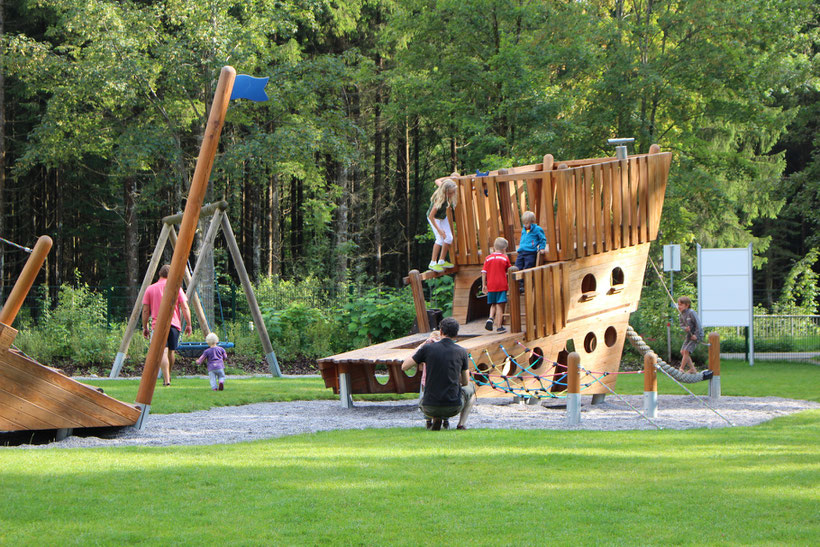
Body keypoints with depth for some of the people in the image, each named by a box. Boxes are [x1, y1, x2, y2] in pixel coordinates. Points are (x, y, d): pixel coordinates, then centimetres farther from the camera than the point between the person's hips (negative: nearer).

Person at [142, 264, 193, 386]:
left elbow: (145, 311, 5)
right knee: (171, 351, 17)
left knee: (162, 352, -9)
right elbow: (185, 308, 0)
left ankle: (167, 379, -22)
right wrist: (188, 324, 6)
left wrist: (145, 327, 12)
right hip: (174, 324, 1)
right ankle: (167, 376, 31)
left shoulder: (150, 289, 6)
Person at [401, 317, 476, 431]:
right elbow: (465, 382, 9)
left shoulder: (428, 348, -5)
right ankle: (462, 424, 12)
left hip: (430, 408, 0)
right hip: (453, 407, 0)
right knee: (470, 388, 32)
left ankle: (434, 419, 5)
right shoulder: (461, 352, -2)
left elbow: (404, 367, 7)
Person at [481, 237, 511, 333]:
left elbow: (484, 272, 1)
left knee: (493, 304, 19)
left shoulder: (488, 258, 3)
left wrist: (484, 285, 8)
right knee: (500, 305, 0)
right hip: (501, 285, -3)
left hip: (491, 286, 3)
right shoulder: (505, 258, -3)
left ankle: (490, 318, -6)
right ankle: (499, 327, 0)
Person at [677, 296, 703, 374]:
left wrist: (696, 335, -22)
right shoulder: (682, 314, 5)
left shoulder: (691, 312, -20)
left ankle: (681, 369, -6)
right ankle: (692, 369, 16)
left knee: (686, 351, -15)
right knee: (682, 351, 7)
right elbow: (682, 324, 12)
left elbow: (698, 323, -20)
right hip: (689, 335, 9)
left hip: (696, 335, -9)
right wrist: (685, 328, -13)